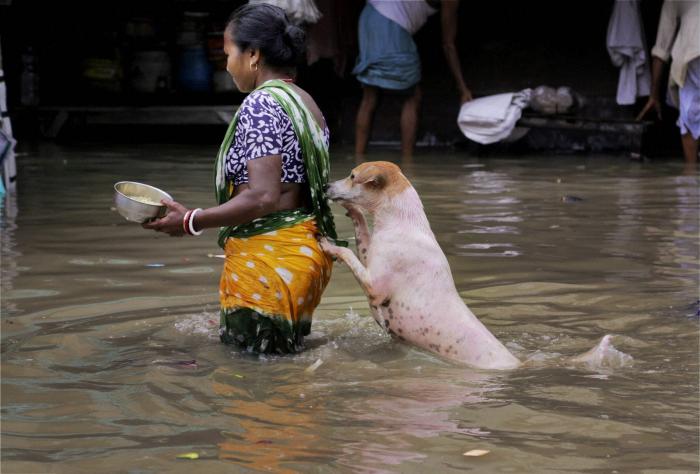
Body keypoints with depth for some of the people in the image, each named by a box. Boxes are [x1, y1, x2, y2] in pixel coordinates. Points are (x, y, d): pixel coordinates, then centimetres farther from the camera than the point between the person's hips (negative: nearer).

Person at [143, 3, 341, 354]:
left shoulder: (259, 105, -14)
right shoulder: (306, 103, 14)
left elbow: (262, 197, -22)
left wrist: (191, 222, -14)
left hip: (267, 258, -10)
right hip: (306, 250, 10)